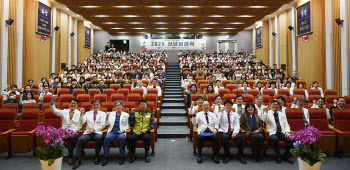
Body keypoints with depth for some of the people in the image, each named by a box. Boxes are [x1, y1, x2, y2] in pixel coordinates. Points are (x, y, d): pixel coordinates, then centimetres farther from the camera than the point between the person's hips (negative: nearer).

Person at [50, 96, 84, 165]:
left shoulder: (79, 113, 11)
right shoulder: (64, 112, 18)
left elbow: (80, 125, 6)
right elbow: (54, 110, 7)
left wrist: (73, 131, -11)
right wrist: (52, 101, -8)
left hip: (73, 132, -2)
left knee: (71, 137, -36)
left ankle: (70, 157, -22)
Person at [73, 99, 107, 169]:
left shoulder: (103, 114, 16)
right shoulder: (88, 113, 21)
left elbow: (103, 125, 5)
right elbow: (82, 122, 8)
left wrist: (94, 129, -8)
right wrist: (82, 114, -5)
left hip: (97, 132, -2)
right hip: (88, 132, 2)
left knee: (99, 138, -37)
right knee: (80, 139, -30)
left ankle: (97, 156, -15)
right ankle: (77, 159, -22)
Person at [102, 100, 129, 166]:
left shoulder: (126, 114, 16)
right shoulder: (111, 114, 21)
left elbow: (127, 125, 10)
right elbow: (107, 124, 17)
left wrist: (123, 130, -9)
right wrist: (107, 117, 0)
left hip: (121, 132, -1)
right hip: (112, 131, 2)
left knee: (122, 138, -36)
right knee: (107, 137, -32)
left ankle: (121, 157, -24)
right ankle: (106, 157, -23)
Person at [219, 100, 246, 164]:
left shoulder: (235, 114, 16)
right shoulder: (221, 113, 11)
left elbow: (237, 125, 6)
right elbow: (219, 123, -5)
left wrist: (235, 132, -13)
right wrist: (221, 113, -13)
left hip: (233, 131, 2)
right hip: (225, 131, -2)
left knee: (240, 137, -29)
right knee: (225, 137, -35)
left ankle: (240, 156, -13)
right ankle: (227, 156, -17)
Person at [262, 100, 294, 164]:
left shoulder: (282, 114, 20)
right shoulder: (268, 113, 6)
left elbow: (286, 125, 18)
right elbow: (264, 120, -14)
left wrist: (287, 132, -2)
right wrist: (266, 112, -31)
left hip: (282, 133, 4)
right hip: (273, 133, -4)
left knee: (291, 140, -25)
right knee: (275, 139, -37)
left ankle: (286, 156, 1)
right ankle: (278, 156, -13)